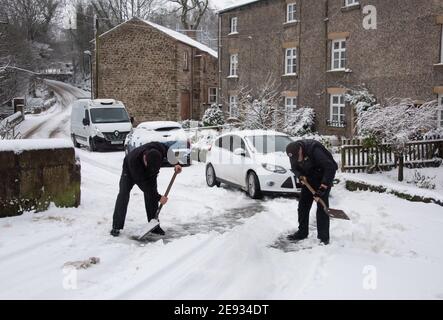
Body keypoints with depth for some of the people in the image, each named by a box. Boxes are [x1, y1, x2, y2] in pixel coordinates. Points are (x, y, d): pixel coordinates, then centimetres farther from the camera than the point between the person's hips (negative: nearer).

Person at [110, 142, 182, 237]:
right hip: (130, 172, -3)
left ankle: (154, 226, 1)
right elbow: (143, 184, -38)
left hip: (149, 175, 4)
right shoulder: (133, 159, -44)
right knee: (123, 195, -16)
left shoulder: (159, 148, -37)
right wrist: (158, 197, -36)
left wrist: (176, 164, -24)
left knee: (152, 196, -9)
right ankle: (116, 227, -9)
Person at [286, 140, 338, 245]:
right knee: (303, 205, 7)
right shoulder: (293, 153, -13)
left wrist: (323, 187, -34)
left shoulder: (314, 150, -34)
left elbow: (330, 167, -33)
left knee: (322, 206, -11)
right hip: (309, 179, 7)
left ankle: (323, 237, -4)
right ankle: (302, 232, 19)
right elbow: (294, 168, 5)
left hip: (323, 177, -6)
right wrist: (300, 176, -17)